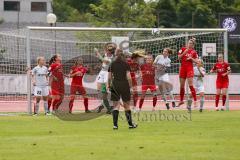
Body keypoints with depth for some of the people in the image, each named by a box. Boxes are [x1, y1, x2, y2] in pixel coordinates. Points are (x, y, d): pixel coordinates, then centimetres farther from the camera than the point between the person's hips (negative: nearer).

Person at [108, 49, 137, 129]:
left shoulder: (112, 64, 3)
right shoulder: (126, 64, -2)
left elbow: (110, 77, 3)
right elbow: (128, 77, -8)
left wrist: (109, 85, 14)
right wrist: (130, 86, 3)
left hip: (115, 85, 1)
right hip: (124, 85, -1)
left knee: (116, 105, 3)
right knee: (127, 105, 9)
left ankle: (115, 124, -7)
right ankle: (130, 124, 16)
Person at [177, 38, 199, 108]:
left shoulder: (194, 52, 4)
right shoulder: (183, 49, 6)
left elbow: (196, 61, 4)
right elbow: (179, 58, 3)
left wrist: (191, 58, -12)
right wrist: (184, 53, -11)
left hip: (189, 68, -3)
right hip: (183, 68, 3)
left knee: (191, 85, -12)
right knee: (182, 85, 9)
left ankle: (195, 101, -11)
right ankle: (181, 100, 22)